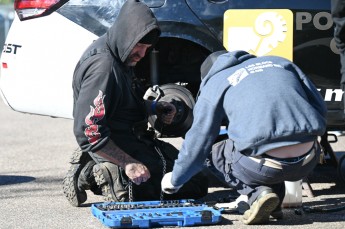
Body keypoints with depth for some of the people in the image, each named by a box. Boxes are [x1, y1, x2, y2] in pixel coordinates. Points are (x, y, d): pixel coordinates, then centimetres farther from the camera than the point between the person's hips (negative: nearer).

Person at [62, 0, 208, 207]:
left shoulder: (120, 57, 8)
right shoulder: (103, 67, -23)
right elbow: (88, 132, -27)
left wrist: (154, 108, 8)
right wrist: (128, 164, -24)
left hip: (136, 139, 10)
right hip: (120, 148, -10)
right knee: (194, 185, -14)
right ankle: (110, 179, -10)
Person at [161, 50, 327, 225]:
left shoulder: (215, 83, 14)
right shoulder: (278, 62, 24)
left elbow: (197, 143, 14)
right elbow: (320, 109, 21)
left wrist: (174, 181, 29)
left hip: (266, 168, -5)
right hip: (308, 162, 5)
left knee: (219, 152, 26)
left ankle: (257, 193, 1)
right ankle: (275, 205, 20)